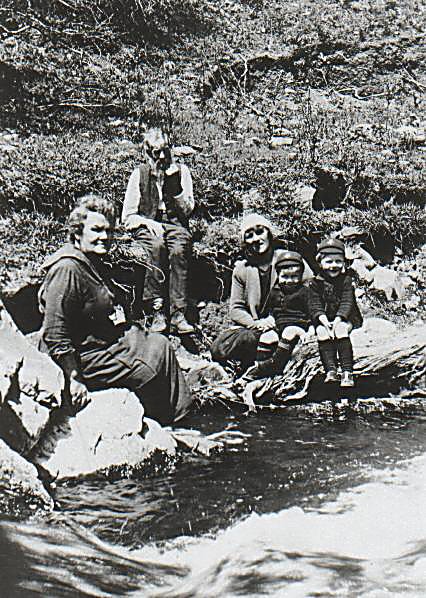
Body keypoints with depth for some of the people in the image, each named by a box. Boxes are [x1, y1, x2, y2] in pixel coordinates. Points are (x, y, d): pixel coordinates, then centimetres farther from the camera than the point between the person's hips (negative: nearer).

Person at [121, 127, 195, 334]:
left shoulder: (181, 171, 11)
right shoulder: (139, 174, 8)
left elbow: (187, 211, 5)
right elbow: (127, 216, 5)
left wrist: (175, 184, -7)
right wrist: (148, 222, -14)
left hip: (175, 224, 1)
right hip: (146, 226, -1)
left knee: (179, 248, -34)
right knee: (157, 246, -36)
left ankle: (178, 314, -38)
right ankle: (158, 311, -36)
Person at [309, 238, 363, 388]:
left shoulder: (346, 280, 0)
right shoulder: (316, 283, 3)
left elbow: (347, 303, -10)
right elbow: (315, 306, -5)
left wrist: (337, 320, -25)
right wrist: (325, 322, -23)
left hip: (344, 318, -1)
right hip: (324, 320, 2)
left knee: (341, 330, -32)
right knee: (322, 332, -29)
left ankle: (347, 372, -33)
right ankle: (330, 371, -32)